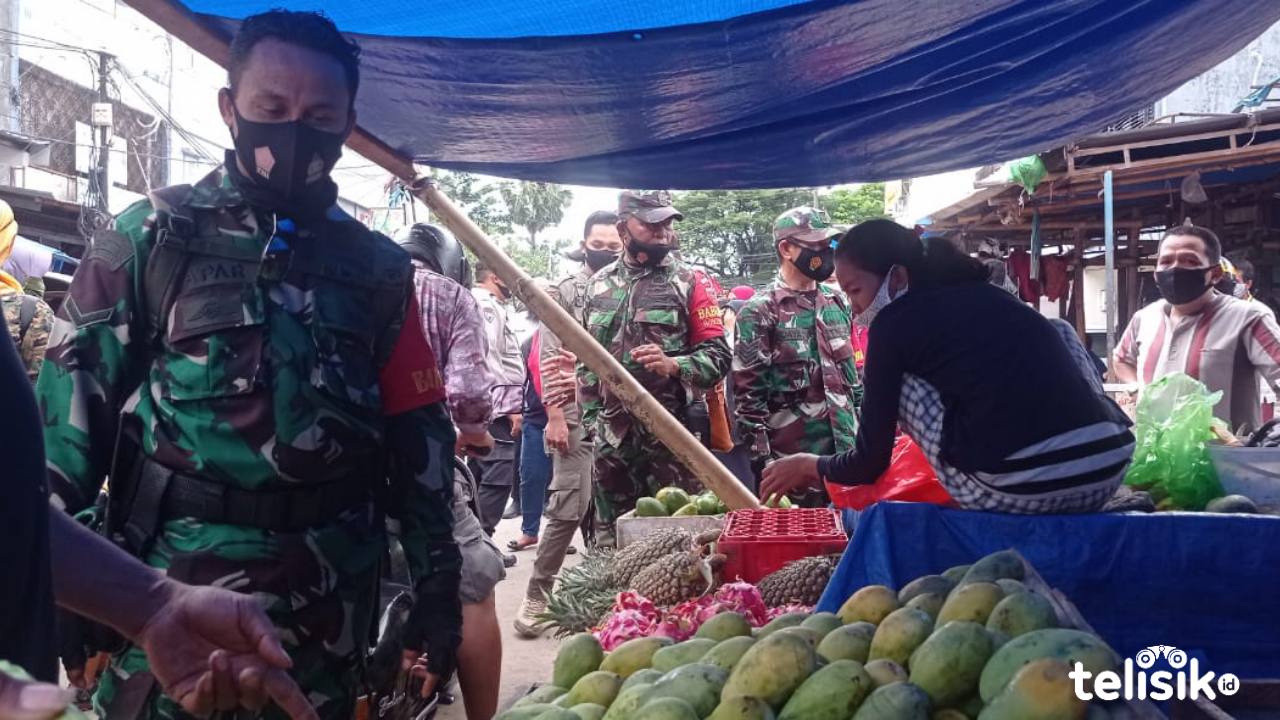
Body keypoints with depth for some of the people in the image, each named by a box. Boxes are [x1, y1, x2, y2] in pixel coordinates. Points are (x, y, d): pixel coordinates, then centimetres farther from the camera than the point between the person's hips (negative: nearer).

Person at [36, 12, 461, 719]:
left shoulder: (377, 268, 6)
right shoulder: (150, 237, -1)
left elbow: (417, 438, 7)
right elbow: (69, 414, -4)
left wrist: (437, 583, 6)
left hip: (328, 601, 3)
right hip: (170, 589, -2)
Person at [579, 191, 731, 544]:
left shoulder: (689, 282, -2)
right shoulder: (599, 284, 11)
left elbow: (719, 354, -5)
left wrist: (673, 365, -23)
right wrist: (591, 418, 12)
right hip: (612, 436, 4)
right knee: (611, 539, 12)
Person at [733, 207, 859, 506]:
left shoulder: (837, 304, 12)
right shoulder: (759, 311, -7)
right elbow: (748, 392, -10)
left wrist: (864, 433, 16)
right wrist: (762, 458, -13)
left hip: (846, 448, 6)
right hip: (794, 457, -6)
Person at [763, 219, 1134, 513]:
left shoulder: (893, 322, 3)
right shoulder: (983, 293, 22)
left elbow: (871, 462, 9)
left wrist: (811, 465, 32)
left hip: (1022, 493, -6)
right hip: (1110, 473, 7)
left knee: (900, 382, 12)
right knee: (1059, 332, 31)